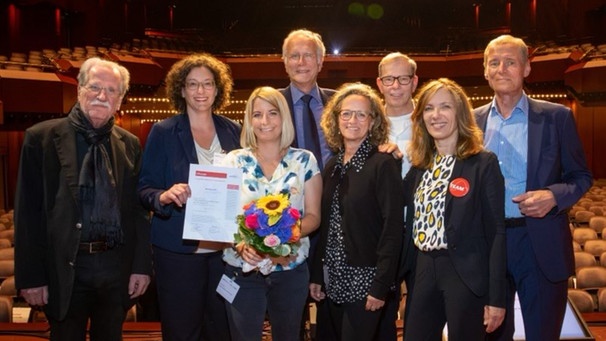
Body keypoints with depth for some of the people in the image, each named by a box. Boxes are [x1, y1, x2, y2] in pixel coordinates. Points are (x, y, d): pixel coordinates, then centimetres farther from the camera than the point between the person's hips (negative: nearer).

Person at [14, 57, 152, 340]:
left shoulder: (130, 144, 5)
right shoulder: (41, 137, -4)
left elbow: (138, 208, 6)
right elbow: (28, 212, -5)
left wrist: (142, 265, 2)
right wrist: (31, 276, -7)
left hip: (117, 266, 3)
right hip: (65, 267, -2)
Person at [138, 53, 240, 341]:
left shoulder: (233, 131, 6)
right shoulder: (163, 132, -3)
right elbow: (145, 189, -4)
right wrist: (165, 196, -25)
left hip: (226, 247, 3)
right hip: (178, 249, -3)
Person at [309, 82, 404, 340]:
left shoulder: (384, 164, -10)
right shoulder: (332, 166, 9)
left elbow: (393, 227, -14)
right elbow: (324, 224, 10)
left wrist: (381, 285, -18)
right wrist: (316, 275, 7)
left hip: (365, 278, -6)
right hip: (333, 277, 6)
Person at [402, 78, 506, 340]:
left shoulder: (483, 163, -8)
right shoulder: (420, 164, 8)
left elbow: (496, 232, -9)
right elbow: (408, 218, 9)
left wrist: (496, 297, -12)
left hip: (466, 274, -5)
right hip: (424, 272, 5)